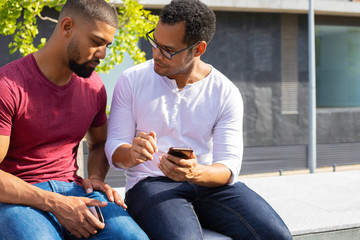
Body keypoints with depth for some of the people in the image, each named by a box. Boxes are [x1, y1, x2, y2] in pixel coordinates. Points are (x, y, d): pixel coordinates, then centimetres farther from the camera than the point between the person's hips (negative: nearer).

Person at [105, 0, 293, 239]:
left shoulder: (226, 93, 1)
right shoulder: (132, 81, 2)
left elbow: (229, 166, -6)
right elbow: (114, 150, 0)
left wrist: (195, 173, -28)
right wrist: (133, 153, -24)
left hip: (210, 182, 2)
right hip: (151, 184, -2)